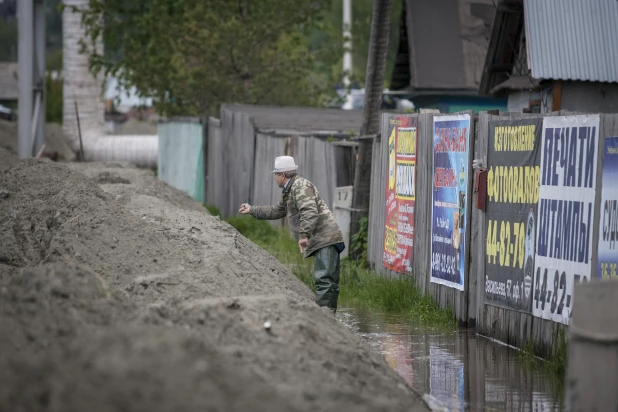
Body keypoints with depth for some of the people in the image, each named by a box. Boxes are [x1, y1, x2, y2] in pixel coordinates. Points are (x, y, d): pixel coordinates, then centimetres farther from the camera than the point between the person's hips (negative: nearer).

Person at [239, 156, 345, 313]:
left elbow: (310, 212, -24)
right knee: (329, 282, 10)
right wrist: (252, 210, 42)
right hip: (321, 242, 11)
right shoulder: (290, 191, 25)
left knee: (324, 280, -16)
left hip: (325, 239, -11)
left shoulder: (301, 186, -9)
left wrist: (304, 235, -31)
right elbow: (276, 211, 39)